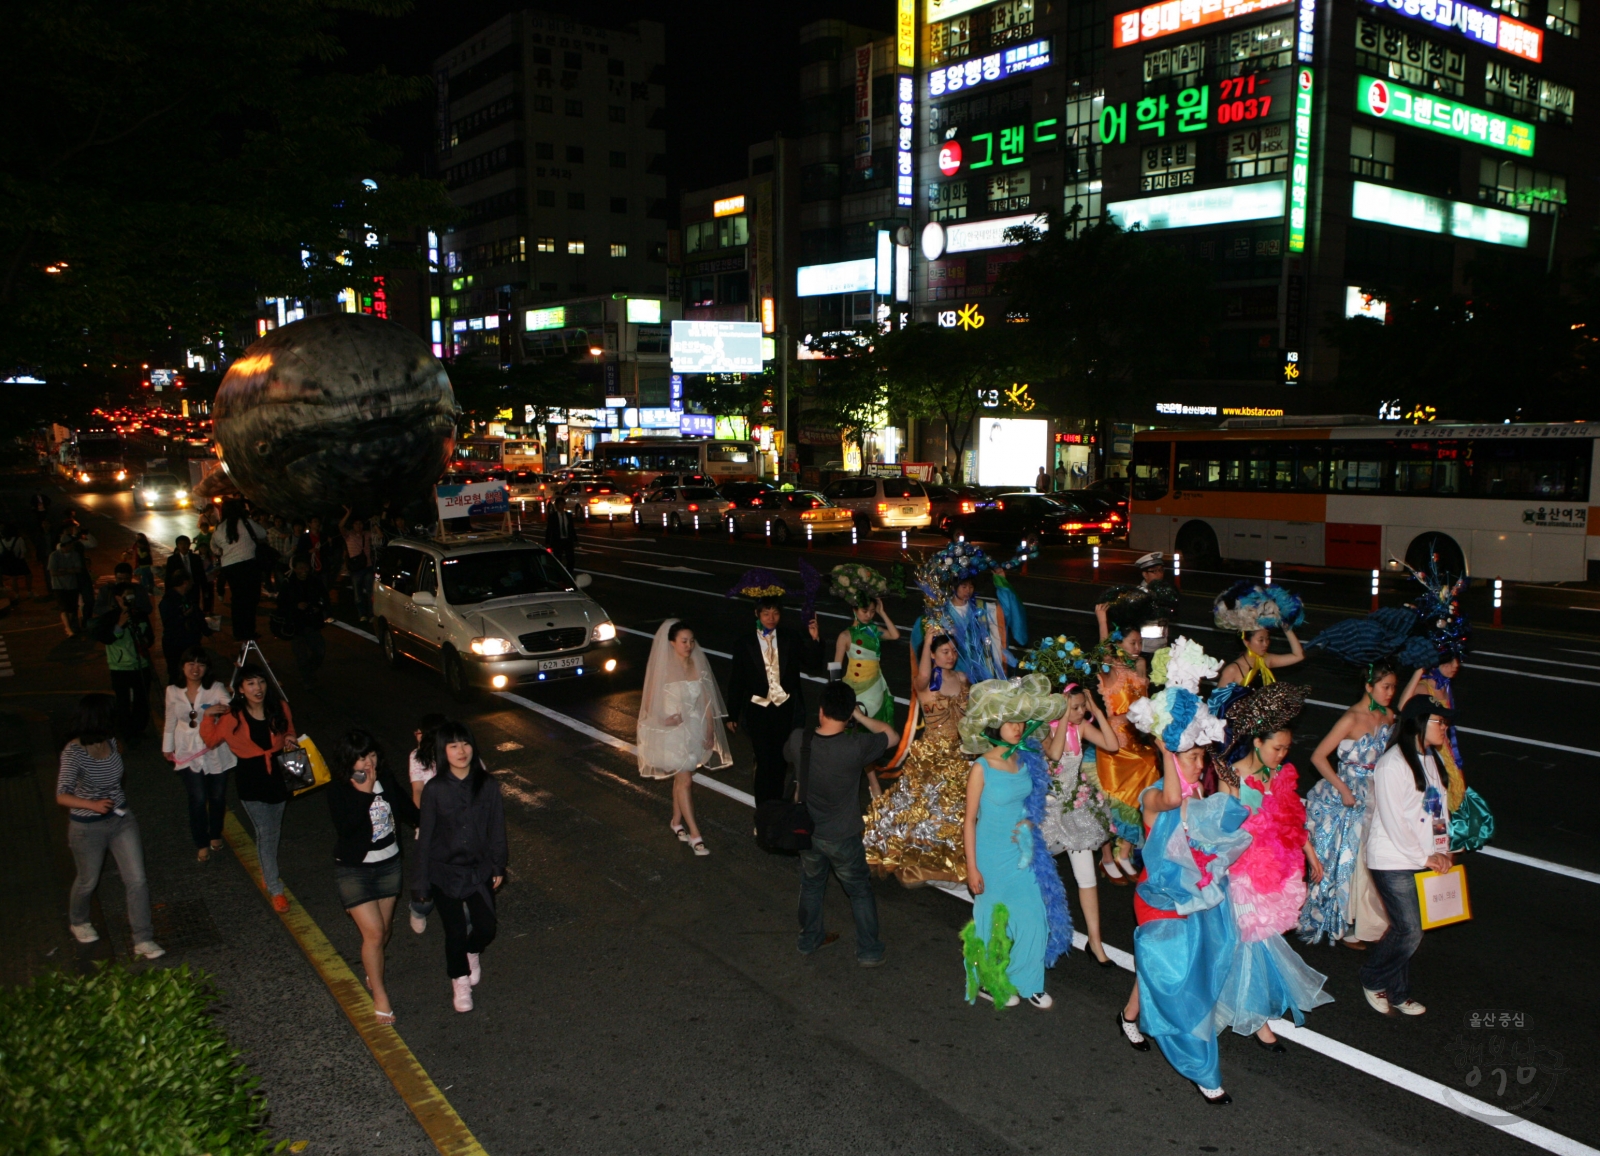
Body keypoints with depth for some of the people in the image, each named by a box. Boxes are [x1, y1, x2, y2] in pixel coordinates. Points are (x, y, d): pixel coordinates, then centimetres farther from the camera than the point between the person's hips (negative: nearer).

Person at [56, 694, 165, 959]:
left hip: (121, 820, 5)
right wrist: (93, 805, -40)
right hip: (88, 828, -5)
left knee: (137, 880, -2)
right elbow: (62, 796, -25)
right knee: (88, 881, 19)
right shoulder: (74, 752, -23)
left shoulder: (110, 742, -4)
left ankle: (143, 941, 5)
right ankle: (78, 922, 50)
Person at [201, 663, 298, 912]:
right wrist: (208, 716, -14)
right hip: (251, 780, -3)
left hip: (277, 774, 3)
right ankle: (275, 890, 9)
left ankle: (267, 871, 44)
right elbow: (211, 739, 2)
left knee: (274, 832, 18)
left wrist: (290, 741, -9)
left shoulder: (280, 709, -6)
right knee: (266, 834, -2)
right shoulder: (233, 716, -13)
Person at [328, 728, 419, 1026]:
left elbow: (406, 808, 11)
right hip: (354, 869, -4)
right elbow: (346, 827, -29)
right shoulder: (338, 789, -17)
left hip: (389, 864, 5)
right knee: (373, 932, -8)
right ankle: (380, 996, 7)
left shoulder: (385, 778, -4)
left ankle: (373, 971, 44)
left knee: (384, 928, 17)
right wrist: (365, 793, -30)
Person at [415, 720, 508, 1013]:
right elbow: (426, 835, -7)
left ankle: (472, 952, 38)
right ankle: (460, 981, 33)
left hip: (479, 870, 2)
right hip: (444, 871, -1)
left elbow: (497, 829, 0)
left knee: (486, 927, 1)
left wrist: (498, 867, 6)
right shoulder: (434, 789, -14)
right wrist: (422, 881, -3)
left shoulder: (487, 785, -10)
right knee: (455, 931, 6)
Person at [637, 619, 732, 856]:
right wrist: (666, 719, -22)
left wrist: (709, 731, 3)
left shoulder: (698, 665, -2)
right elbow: (649, 704, -9)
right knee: (684, 780, -5)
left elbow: (706, 700, 3)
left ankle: (677, 821, 36)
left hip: (695, 730, 5)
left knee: (681, 777, 18)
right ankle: (694, 834, 1)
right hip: (672, 732, -5)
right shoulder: (662, 669, -16)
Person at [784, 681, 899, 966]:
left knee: (811, 885, 27)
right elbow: (891, 734, -9)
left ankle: (809, 940, 44)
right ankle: (869, 951, 29)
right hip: (842, 837, -3)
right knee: (860, 892, 19)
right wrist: (860, 716, -4)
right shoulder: (856, 747, -29)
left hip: (807, 832, 3)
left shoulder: (798, 739, -19)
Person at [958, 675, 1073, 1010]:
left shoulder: (1026, 760, -5)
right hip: (993, 856, -5)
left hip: (1024, 851, 5)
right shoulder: (981, 768, -19)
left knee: (1035, 916, 8)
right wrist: (972, 868, -12)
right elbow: (970, 820, -13)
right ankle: (989, 982, 33)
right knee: (994, 919, 11)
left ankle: (1027, 982, 28)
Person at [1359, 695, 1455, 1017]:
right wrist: (1424, 858, -11)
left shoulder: (1430, 759, 9)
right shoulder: (1392, 764, -17)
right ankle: (1372, 980, 17)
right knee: (1409, 930, -6)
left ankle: (1397, 994, 25)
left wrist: (1442, 851, 3)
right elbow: (1394, 821, -17)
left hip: (1424, 860, 7)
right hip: (1393, 862, -7)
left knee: (1407, 929, 10)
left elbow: (1440, 807, 13)